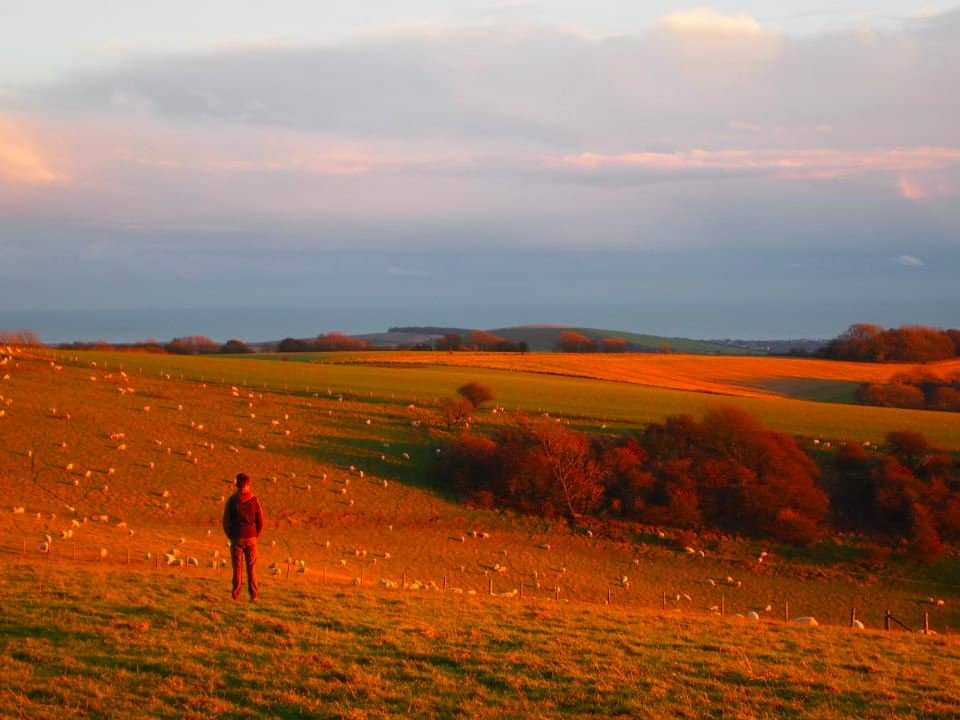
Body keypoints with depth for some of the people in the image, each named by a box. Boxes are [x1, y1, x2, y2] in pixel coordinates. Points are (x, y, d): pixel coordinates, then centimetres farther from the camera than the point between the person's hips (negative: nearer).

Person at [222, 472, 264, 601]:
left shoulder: (232, 500, -4)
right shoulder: (254, 500, -2)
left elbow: (226, 521, -2)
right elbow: (261, 522, 0)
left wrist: (231, 536, 9)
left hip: (236, 538, -1)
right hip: (251, 538, 1)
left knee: (237, 568, 3)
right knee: (251, 568, 7)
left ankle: (236, 595, -1)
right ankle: (254, 595, 3)